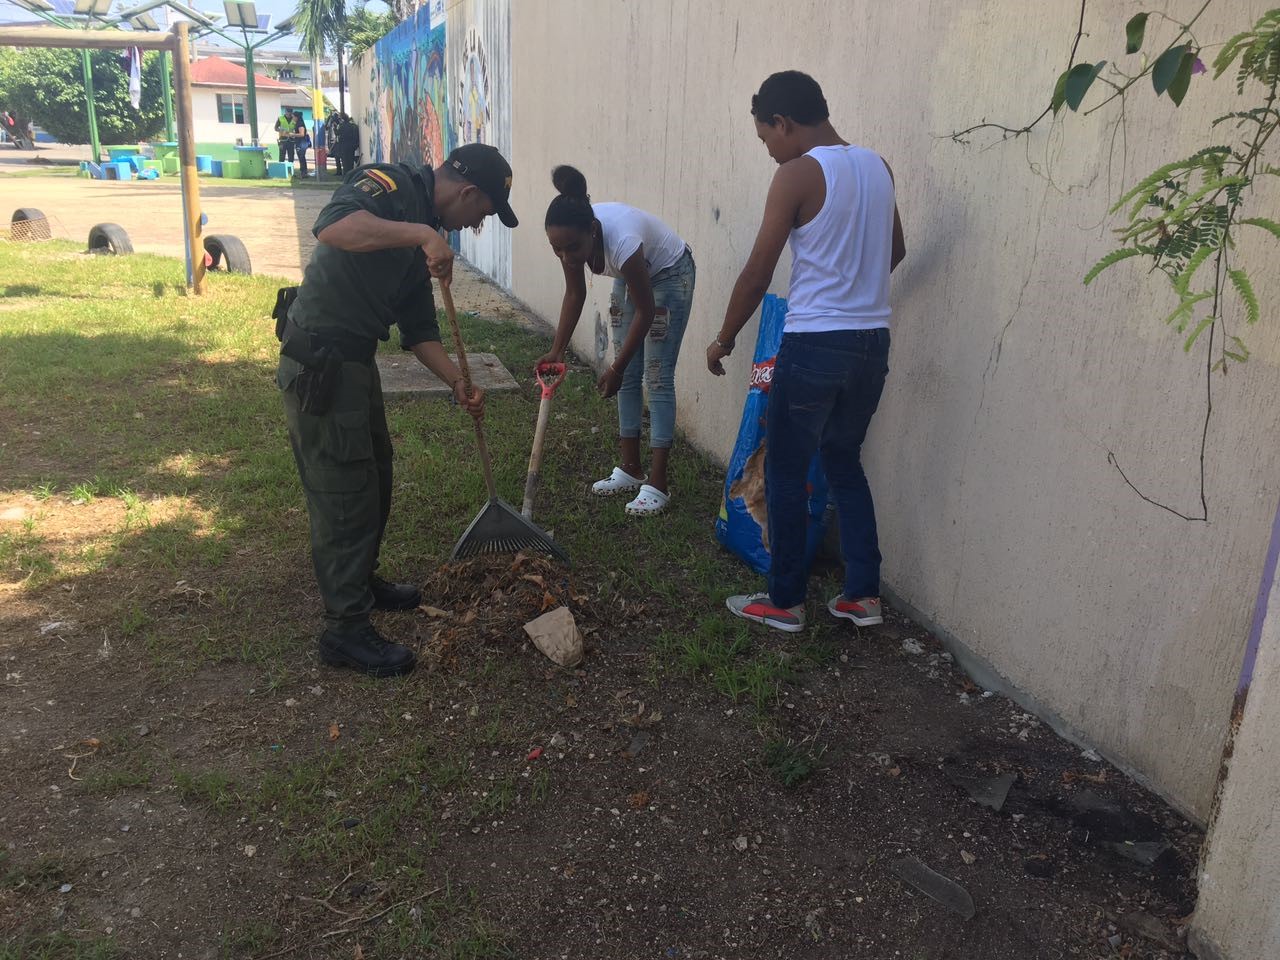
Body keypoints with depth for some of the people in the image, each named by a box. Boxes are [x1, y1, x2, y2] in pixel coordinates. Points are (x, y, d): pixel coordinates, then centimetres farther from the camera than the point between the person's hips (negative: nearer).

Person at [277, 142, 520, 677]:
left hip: (355, 362, 10)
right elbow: (331, 227, -36)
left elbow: (418, 326, 15)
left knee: (375, 479, 22)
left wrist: (457, 382, 4)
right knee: (345, 496, -2)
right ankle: (345, 631, 10)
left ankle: (361, 583, 42)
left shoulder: (423, 234, 14)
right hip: (318, 364, -10)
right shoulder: (390, 185, -14)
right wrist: (421, 234, -38)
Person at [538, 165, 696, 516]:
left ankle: (658, 484, -7)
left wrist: (616, 368, -23)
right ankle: (631, 469, 16)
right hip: (630, 277, 6)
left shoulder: (621, 239, -41)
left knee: (657, 378, -9)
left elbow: (645, 311, -28)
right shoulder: (572, 239, -24)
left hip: (669, 275, -6)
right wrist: (557, 351, -11)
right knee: (628, 377, 6)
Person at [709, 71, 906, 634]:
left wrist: (724, 340, 2)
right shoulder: (877, 167, 10)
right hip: (873, 340, 7)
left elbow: (757, 274, -11)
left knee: (785, 473, 7)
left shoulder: (798, 174, -11)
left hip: (815, 345, -7)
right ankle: (863, 594, 21)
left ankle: (785, 602, 16)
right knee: (844, 462, 20)